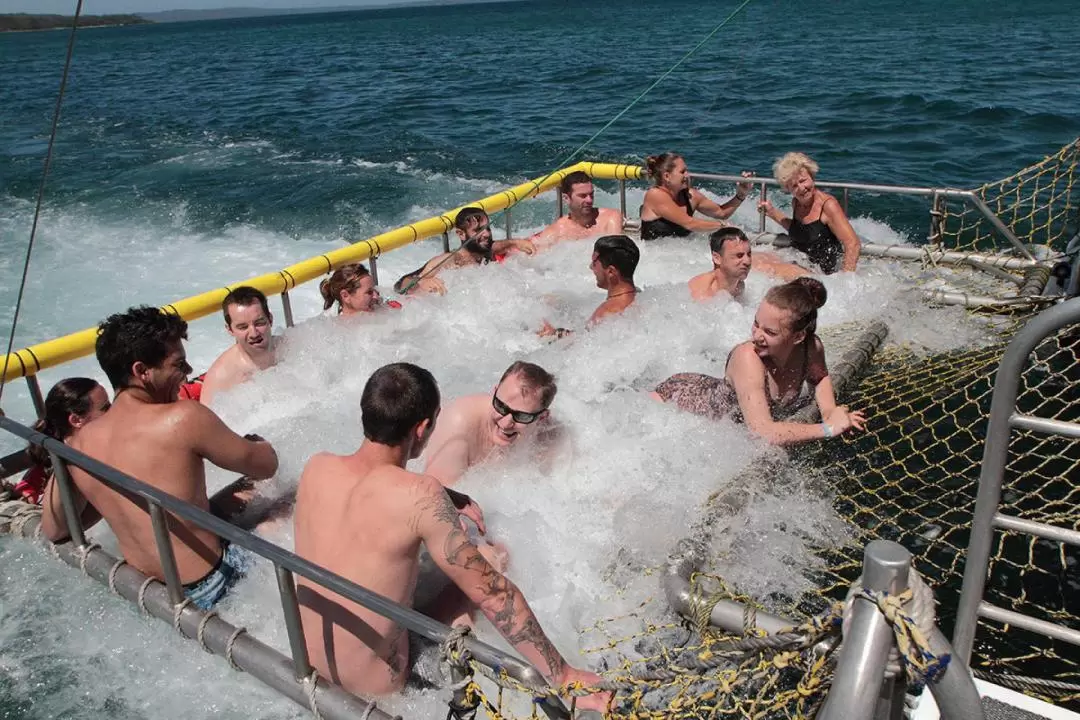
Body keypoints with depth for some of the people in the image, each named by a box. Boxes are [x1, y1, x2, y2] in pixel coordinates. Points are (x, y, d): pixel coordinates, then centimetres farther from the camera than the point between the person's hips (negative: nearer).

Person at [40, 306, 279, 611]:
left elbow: (53, 531, 10)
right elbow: (266, 466, -10)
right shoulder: (183, 418, -24)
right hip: (210, 586, -7)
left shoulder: (76, 444, -4)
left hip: (149, 587, 7)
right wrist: (255, 445, 13)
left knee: (246, 489, 22)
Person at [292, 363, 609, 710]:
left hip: (303, 657, 6)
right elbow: (493, 594, -26)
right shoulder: (420, 496, -30)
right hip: (373, 684, -6)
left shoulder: (316, 467, -10)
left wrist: (453, 502, 15)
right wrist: (563, 675, -19)